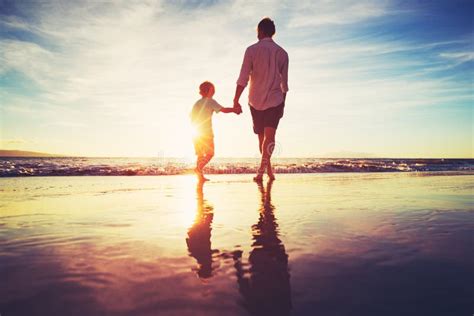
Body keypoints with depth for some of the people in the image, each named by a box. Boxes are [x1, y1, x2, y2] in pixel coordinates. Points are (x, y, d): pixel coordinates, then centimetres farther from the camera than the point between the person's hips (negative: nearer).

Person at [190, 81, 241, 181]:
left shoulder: (196, 103, 15)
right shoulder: (210, 101, -2)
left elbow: (192, 118, 15)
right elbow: (223, 109, -9)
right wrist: (235, 109, 2)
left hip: (196, 133, 6)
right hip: (206, 132, -6)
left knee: (200, 155, 10)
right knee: (210, 153, -2)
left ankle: (200, 175, 9)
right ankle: (199, 168, -20)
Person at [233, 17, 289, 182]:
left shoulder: (252, 50, 1)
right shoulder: (282, 53, 9)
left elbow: (243, 78, -9)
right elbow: (284, 83, 12)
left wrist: (236, 100, -9)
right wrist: (283, 103, 21)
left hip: (255, 101, 0)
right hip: (275, 100, 0)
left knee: (262, 137, 13)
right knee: (269, 136, -9)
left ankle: (268, 169, 26)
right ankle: (261, 170, -27)